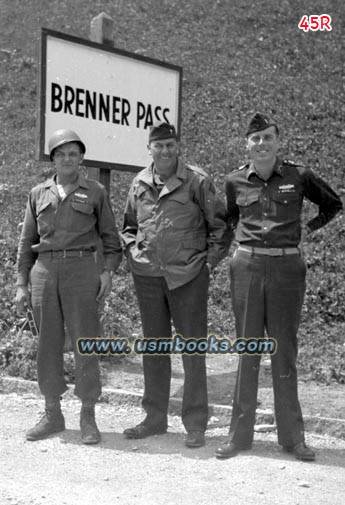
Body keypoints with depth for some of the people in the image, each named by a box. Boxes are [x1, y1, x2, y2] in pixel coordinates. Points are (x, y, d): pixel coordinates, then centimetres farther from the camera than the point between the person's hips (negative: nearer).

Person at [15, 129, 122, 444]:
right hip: (44, 271, 3)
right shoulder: (39, 194, 12)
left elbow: (110, 236, 9)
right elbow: (27, 242, 14)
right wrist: (22, 284, 8)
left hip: (82, 269, -2)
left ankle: (88, 417, 7)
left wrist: (108, 270, -5)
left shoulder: (95, 192, 6)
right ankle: (52, 415, 17)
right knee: (48, 343, 6)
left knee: (85, 342, -2)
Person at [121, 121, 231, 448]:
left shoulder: (196, 181, -4)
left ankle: (195, 424, 7)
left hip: (187, 275, -4)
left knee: (192, 347, -1)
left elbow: (220, 223, 1)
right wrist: (133, 252, 8)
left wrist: (210, 260, -6)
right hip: (147, 275, 5)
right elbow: (128, 224, 22)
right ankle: (155, 417, 23)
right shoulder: (139, 183, 9)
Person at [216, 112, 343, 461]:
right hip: (247, 266, 1)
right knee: (247, 351, 5)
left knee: (284, 351, 4)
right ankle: (240, 433, 13)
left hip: (287, 267, -1)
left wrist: (307, 228, 7)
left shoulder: (298, 177, 0)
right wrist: (242, 236, 8)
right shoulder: (235, 182, 4)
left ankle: (292, 436, 13)